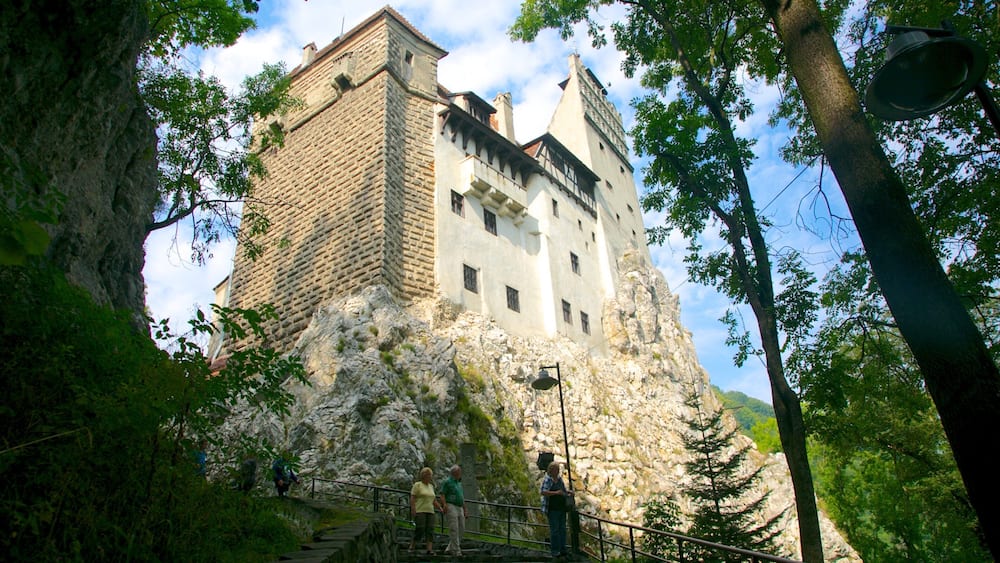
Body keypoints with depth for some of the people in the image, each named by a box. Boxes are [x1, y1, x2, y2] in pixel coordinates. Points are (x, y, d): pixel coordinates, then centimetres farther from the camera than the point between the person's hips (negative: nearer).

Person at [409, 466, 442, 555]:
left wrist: (441, 508, 10)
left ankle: (430, 549, -12)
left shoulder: (431, 486, 18)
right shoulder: (417, 485, -1)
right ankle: (411, 547, 2)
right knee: (420, 530, -13)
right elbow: (412, 498, -7)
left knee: (430, 530, -6)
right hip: (420, 511, -6)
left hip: (430, 511, 6)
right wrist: (413, 509, -18)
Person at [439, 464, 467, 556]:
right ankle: (457, 551, -10)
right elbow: (442, 495, -10)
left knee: (461, 530, 3)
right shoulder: (447, 481, -3)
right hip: (451, 507, -8)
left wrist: (465, 510, 17)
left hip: (459, 509, 8)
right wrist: (445, 505, -25)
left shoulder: (459, 483, 21)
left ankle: (449, 549, 11)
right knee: (454, 530, -12)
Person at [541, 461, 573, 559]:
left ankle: (562, 549, 20)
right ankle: (554, 551, 6)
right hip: (552, 509, -7)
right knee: (554, 529, -4)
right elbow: (543, 492, -25)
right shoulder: (547, 480, -13)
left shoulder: (559, 479, 9)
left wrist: (568, 492, 2)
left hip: (561, 508, 7)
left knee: (562, 529, 11)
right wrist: (556, 493, -31)